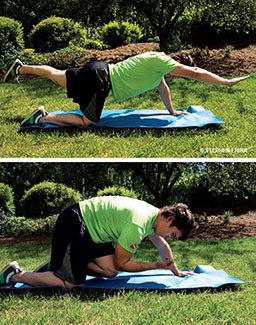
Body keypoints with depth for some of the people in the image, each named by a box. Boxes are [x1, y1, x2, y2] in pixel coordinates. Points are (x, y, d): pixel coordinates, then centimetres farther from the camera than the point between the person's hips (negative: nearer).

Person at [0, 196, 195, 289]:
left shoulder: (155, 214, 2)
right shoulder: (137, 225, -27)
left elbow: (162, 245, 22)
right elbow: (122, 263, -15)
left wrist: (176, 270, 28)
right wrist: (156, 266, -9)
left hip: (92, 229, 10)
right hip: (73, 224, -10)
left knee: (110, 271, -1)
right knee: (69, 283, -16)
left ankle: (61, 264, 15)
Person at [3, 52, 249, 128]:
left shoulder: (157, 64, 10)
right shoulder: (161, 61, -16)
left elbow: (163, 88, 26)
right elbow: (196, 73, -18)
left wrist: (172, 111, 31)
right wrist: (227, 82, -14)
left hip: (99, 72, 10)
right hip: (99, 79, -10)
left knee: (56, 76, 23)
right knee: (87, 122, -9)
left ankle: (21, 68, 34)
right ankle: (43, 117, -11)